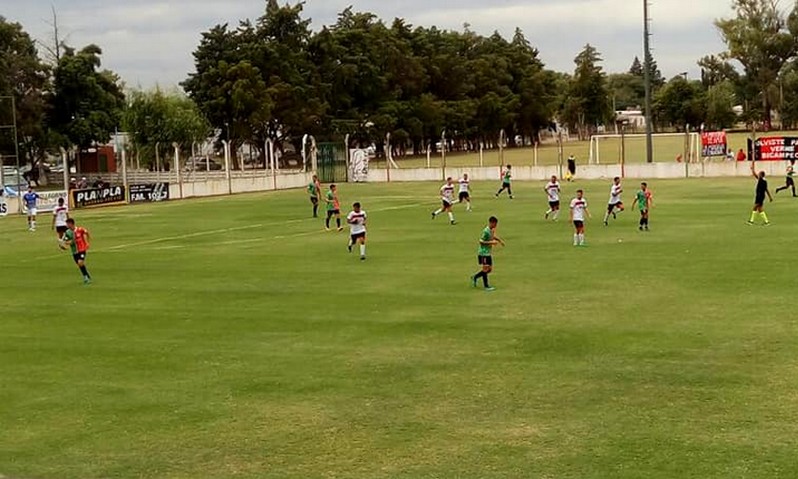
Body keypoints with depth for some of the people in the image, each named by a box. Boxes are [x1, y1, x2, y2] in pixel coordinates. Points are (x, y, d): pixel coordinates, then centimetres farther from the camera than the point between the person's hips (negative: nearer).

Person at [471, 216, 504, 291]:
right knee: (485, 268, -4)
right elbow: (481, 241, -22)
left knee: (490, 269, 11)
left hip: (489, 253, 9)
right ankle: (486, 286, 3)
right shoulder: (486, 231, -21)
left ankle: (475, 277, 25)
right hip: (483, 253, -9)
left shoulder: (492, 230, 7)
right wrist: (491, 242, -25)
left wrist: (500, 240, 14)